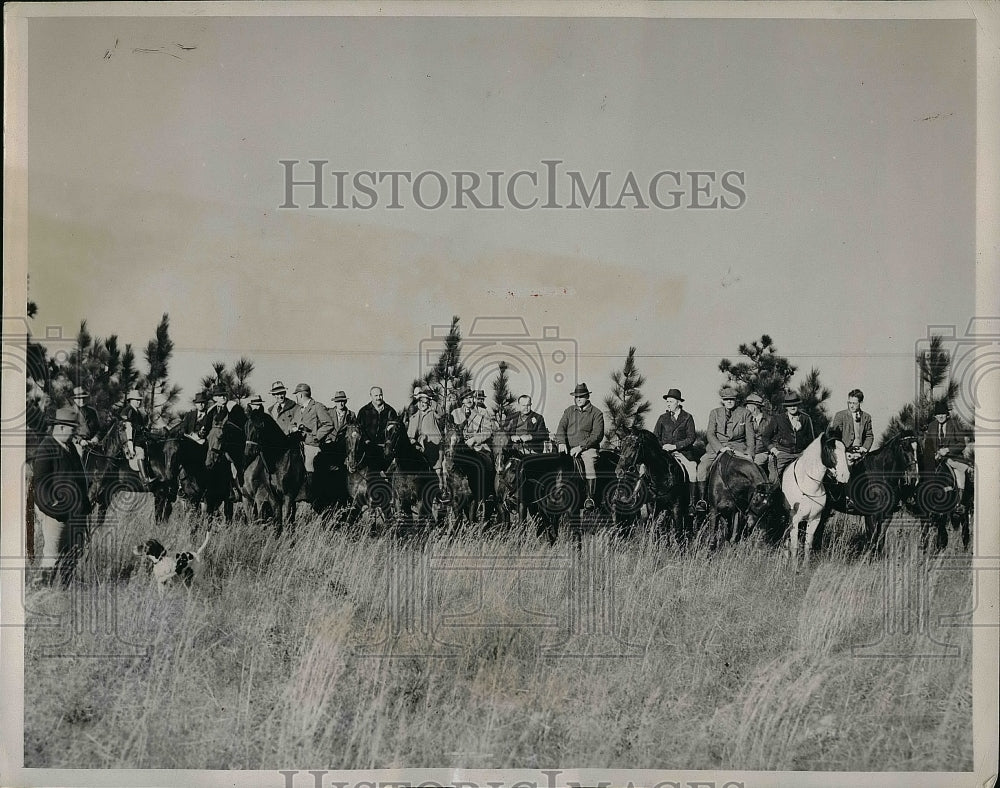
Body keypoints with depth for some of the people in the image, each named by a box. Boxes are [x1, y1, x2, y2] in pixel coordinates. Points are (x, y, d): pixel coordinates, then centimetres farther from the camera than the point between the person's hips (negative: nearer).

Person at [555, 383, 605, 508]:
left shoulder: (596, 413, 4)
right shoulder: (569, 411, 18)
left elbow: (597, 435, -5)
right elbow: (561, 427, 10)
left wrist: (581, 447, -15)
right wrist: (562, 443, -11)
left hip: (588, 448, -4)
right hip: (569, 447, 4)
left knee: (590, 464, -32)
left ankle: (590, 498, -23)